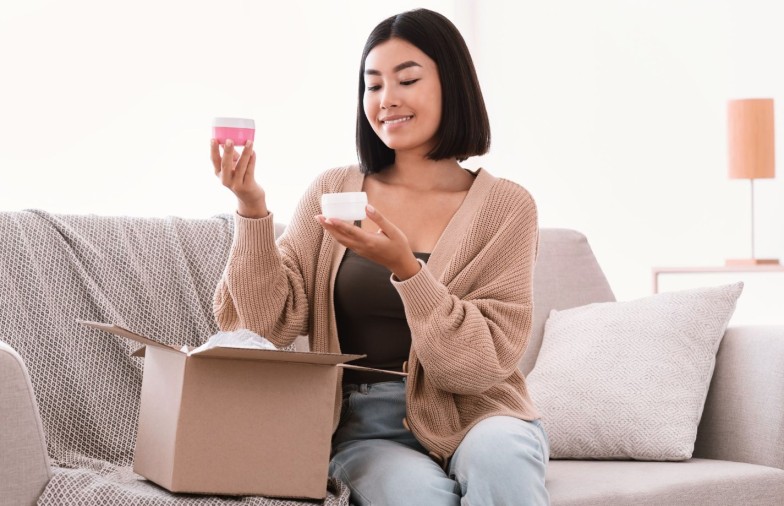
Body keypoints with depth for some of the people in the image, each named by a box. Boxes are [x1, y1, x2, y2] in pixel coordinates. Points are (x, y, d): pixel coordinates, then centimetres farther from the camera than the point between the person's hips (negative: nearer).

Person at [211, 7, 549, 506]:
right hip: (366, 424, 1)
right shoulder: (333, 192, 4)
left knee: (499, 460, -34)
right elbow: (272, 323, -3)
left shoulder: (507, 206, -2)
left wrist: (405, 269, -22)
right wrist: (252, 211, -16)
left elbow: (486, 362, -9)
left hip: (473, 413, 0)